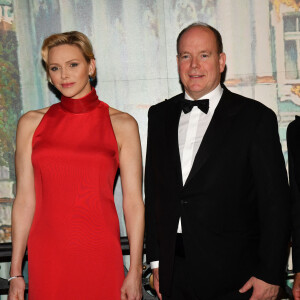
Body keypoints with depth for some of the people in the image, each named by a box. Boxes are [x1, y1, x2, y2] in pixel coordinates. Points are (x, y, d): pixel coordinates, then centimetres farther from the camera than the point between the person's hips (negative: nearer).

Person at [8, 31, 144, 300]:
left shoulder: (122, 124, 0)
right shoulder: (32, 123, 5)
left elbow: (133, 202, -2)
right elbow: (25, 200, 4)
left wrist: (135, 271, -6)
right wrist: (16, 272, 3)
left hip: (100, 257, -1)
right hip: (46, 257, 2)